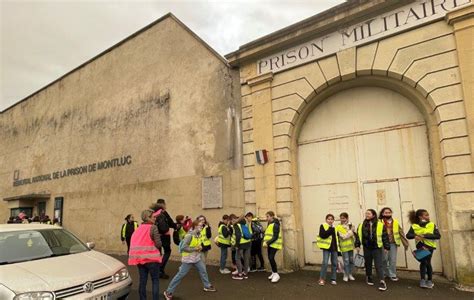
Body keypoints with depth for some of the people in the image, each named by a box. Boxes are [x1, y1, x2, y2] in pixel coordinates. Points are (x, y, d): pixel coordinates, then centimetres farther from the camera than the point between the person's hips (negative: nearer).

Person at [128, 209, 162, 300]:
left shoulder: (139, 228, 8)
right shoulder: (153, 227, -12)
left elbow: (134, 242, 15)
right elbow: (158, 244, -15)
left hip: (139, 258, 6)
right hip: (151, 258, -6)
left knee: (142, 280, 12)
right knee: (155, 280, 4)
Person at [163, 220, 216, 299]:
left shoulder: (198, 234, 2)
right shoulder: (189, 235, -24)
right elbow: (183, 247, -27)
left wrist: (199, 247, -3)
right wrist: (195, 249, -23)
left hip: (197, 257, 8)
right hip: (188, 258, -8)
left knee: (203, 271, 14)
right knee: (181, 274, -2)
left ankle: (207, 286, 34)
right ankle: (168, 292, 8)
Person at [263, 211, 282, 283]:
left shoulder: (275, 225, -16)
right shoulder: (269, 224, 13)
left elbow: (275, 237, -20)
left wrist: (267, 243, -24)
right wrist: (265, 242, 5)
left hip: (274, 244, -9)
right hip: (269, 244, 9)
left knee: (271, 258, -15)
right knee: (270, 258, 12)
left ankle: (276, 274, -5)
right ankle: (273, 273, 25)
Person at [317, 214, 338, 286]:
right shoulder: (323, 226, -4)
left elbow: (337, 236, 19)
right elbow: (323, 235, -20)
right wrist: (331, 228, -19)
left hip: (334, 248, 5)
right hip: (327, 247, -5)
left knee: (334, 263, 8)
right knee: (325, 263, -8)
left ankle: (333, 279, 19)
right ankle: (322, 279, 4)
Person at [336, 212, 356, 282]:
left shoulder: (350, 225, 6)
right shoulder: (338, 227, -9)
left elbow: (353, 235, 17)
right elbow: (343, 236, -18)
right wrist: (350, 231, -14)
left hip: (351, 246, 5)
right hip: (344, 246, -5)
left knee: (351, 261, 12)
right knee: (346, 261, -1)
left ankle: (350, 274, 27)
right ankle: (346, 275, 14)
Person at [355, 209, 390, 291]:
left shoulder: (380, 225, -7)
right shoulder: (362, 225, 2)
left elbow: (385, 236, -4)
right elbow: (358, 236, 6)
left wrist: (386, 247, -5)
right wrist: (357, 245, 2)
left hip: (377, 248, -3)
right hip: (367, 248, 3)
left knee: (379, 265, -5)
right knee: (368, 264, 15)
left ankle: (382, 281, -6)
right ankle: (369, 278, 32)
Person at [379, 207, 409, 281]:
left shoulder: (395, 222, 6)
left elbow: (401, 232, 9)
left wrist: (405, 243, 7)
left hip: (393, 243, 2)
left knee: (393, 260, 4)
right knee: (384, 259, 5)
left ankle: (392, 275, 17)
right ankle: (384, 273, 25)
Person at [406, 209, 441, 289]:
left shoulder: (432, 225, -5)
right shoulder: (414, 226, -4)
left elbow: (438, 236, -14)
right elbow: (408, 235, -9)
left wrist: (425, 235, -22)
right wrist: (415, 236, -30)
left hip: (429, 246, 0)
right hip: (420, 246, 0)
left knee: (427, 262, 2)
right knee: (423, 261, -10)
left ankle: (429, 281, 21)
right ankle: (423, 280, 3)